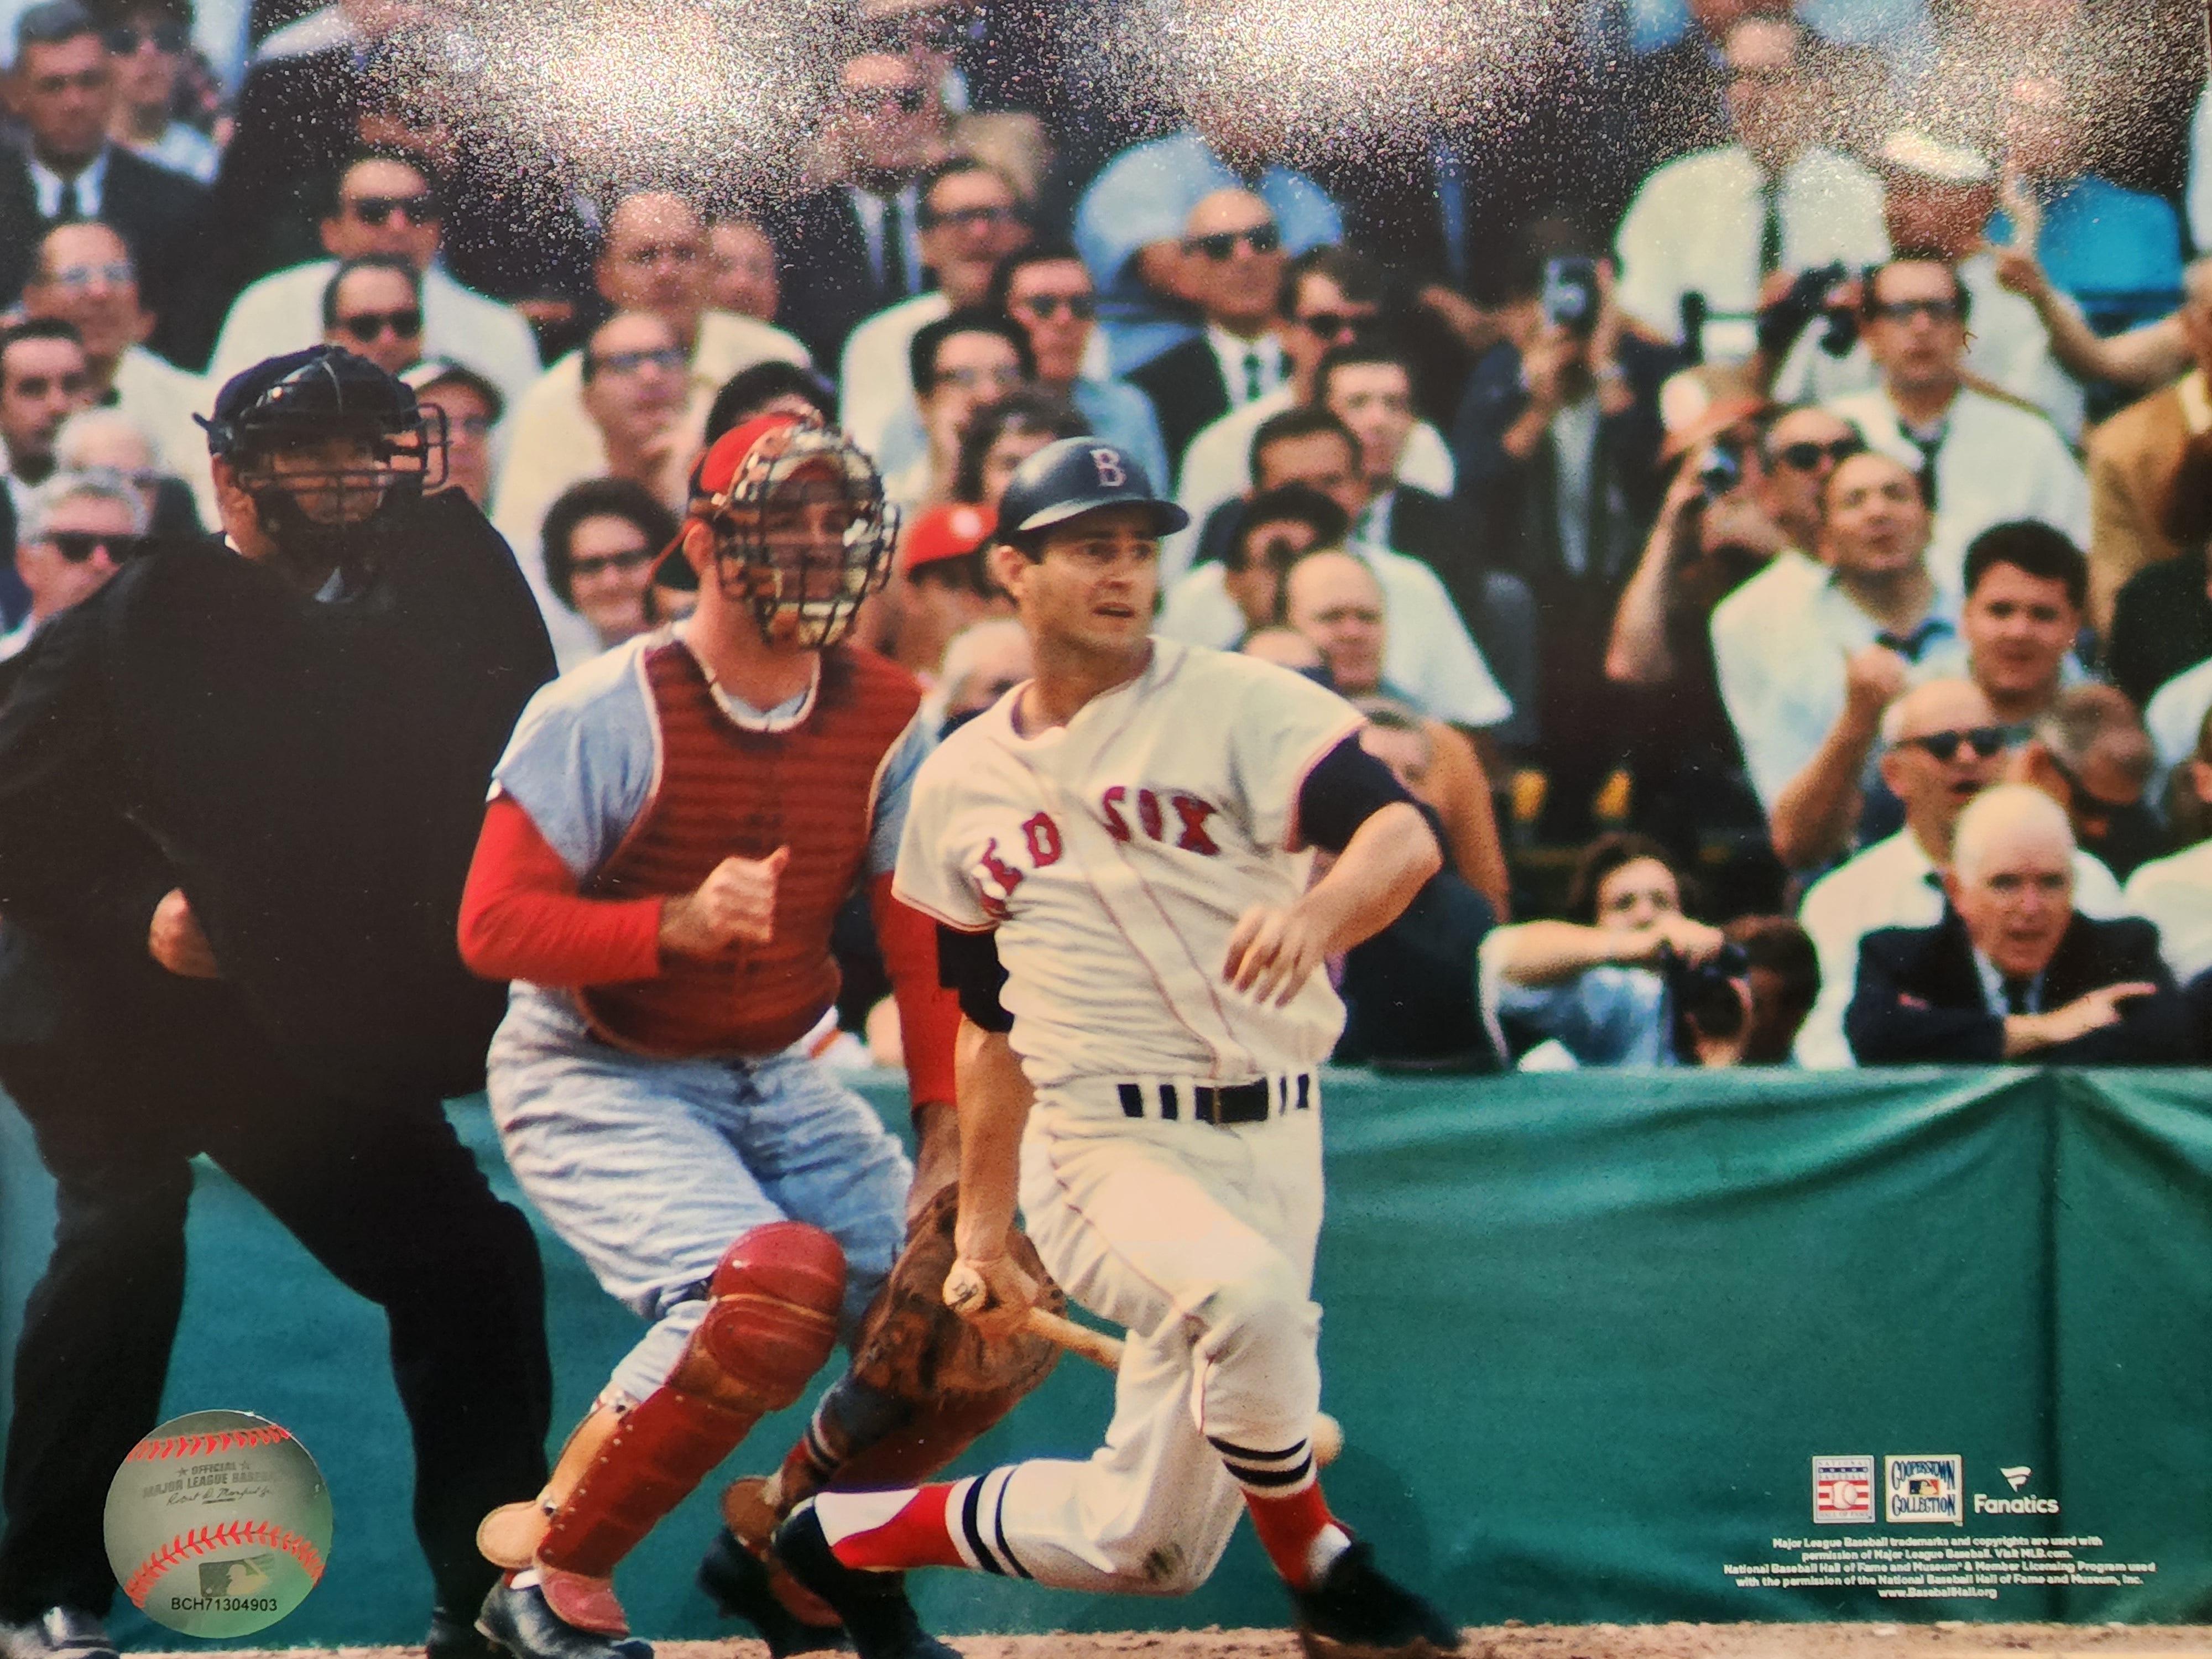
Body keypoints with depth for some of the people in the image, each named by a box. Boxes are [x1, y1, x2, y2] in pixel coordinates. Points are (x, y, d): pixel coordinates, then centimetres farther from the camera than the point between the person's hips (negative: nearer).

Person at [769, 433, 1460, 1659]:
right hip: (1102, 1144, 0)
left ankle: (854, 1539, 28)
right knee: (1250, 1292, -35)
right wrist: (979, 1227, 17)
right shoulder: (962, 785, 10)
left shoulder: (1236, 705, -1)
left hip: (1268, 1139, 0)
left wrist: (1318, 914, -38)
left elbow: (1405, 837, -17)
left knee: (1141, 1545, 2)